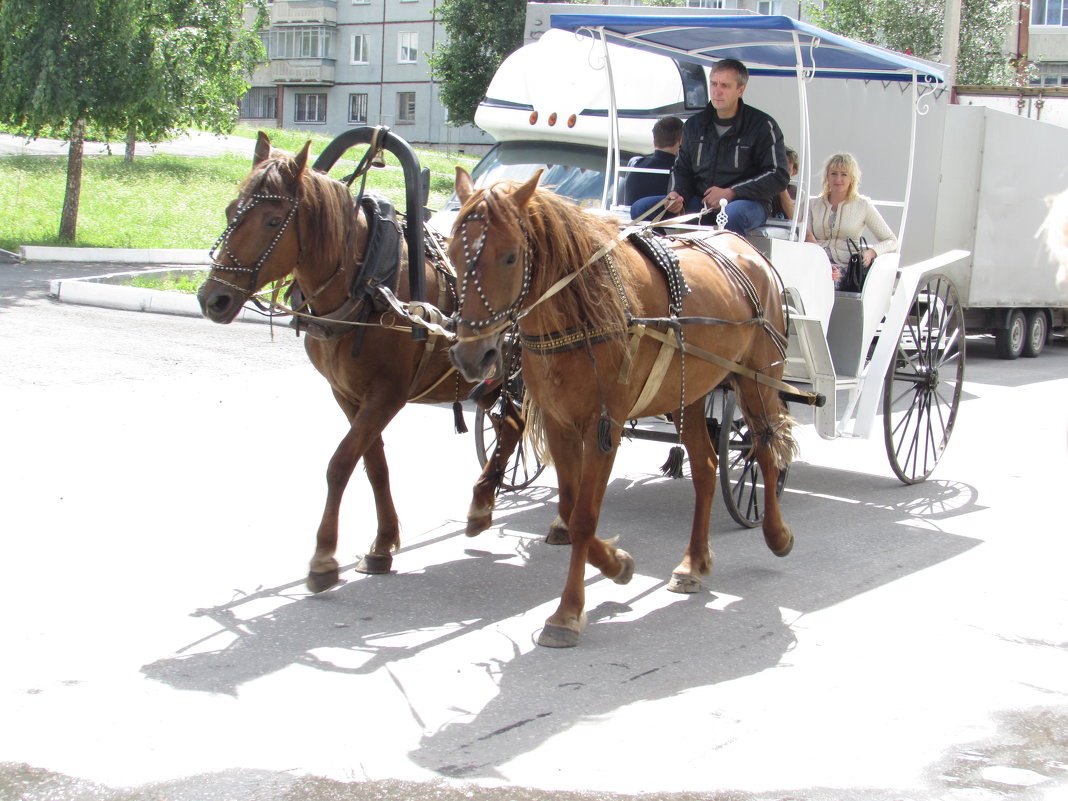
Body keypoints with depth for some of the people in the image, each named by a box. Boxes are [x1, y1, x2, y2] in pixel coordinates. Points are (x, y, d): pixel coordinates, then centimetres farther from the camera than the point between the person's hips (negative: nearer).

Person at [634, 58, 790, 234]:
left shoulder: (762, 126, -2)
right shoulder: (694, 124, 13)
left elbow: (779, 176, -6)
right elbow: (682, 168, 21)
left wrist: (730, 193, -14)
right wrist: (677, 194, -4)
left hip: (748, 202, -5)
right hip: (700, 203, 5)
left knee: (732, 215, -42)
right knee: (642, 208, -15)